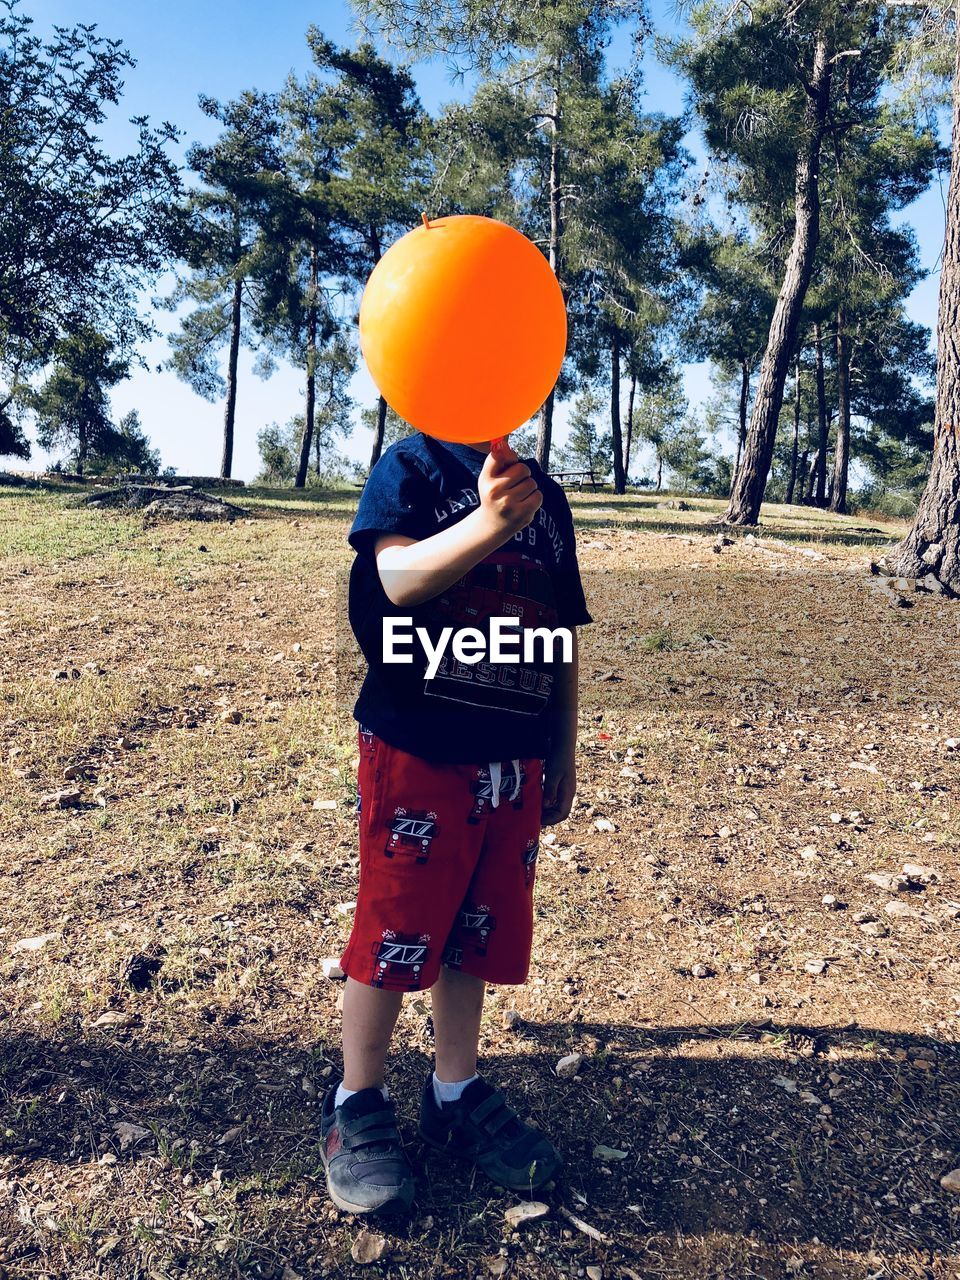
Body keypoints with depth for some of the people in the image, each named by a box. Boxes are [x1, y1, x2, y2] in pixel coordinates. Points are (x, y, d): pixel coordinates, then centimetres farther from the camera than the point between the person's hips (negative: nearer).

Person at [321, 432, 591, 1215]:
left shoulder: (544, 493, 11)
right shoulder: (413, 466, -3)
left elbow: (563, 634, 13)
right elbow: (399, 578, -22)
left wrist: (564, 752, 14)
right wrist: (489, 523, -39)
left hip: (515, 759, 5)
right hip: (417, 748, -5)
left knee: (481, 931, 15)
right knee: (398, 929, 5)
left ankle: (457, 1095, 34)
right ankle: (357, 1107, 25)